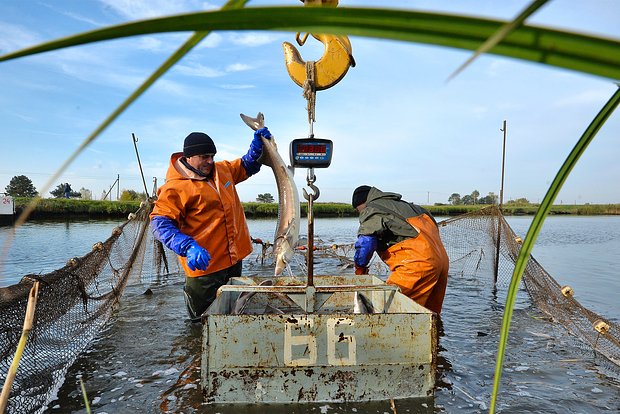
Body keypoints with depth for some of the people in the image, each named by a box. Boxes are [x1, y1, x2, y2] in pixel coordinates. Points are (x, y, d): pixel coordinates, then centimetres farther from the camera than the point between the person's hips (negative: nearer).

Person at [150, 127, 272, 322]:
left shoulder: (223, 169, 7)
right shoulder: (175, 187, -14)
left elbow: (247, 165, 23)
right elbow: (160, 223, -20)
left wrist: (258, 143, 6)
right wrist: (188, 247, -34)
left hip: (234, 260, 7)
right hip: (204, 265, -7)